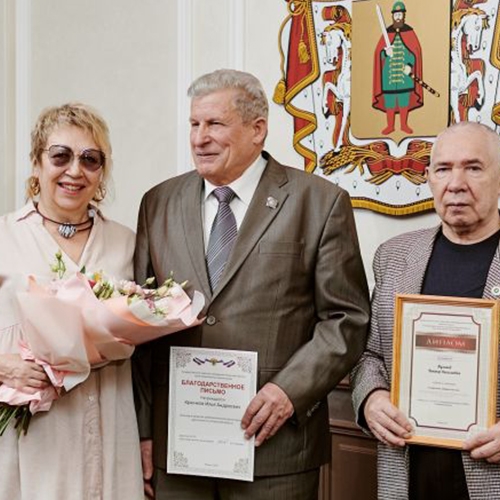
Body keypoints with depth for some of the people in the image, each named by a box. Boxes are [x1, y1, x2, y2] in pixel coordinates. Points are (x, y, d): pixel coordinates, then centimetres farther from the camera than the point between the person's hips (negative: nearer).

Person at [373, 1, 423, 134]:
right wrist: (386, 52, -23)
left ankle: (404, 125, 16)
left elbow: (416, 50, -2)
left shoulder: (409, 31, -1)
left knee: (404, 98, 5)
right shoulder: (387, 32, 1)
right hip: (390, 71, 1)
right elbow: (378, 52, 0)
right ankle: (390, 126, 13)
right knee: (389, 98, 3)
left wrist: (410, 65, -15)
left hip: (404, 71, -1)